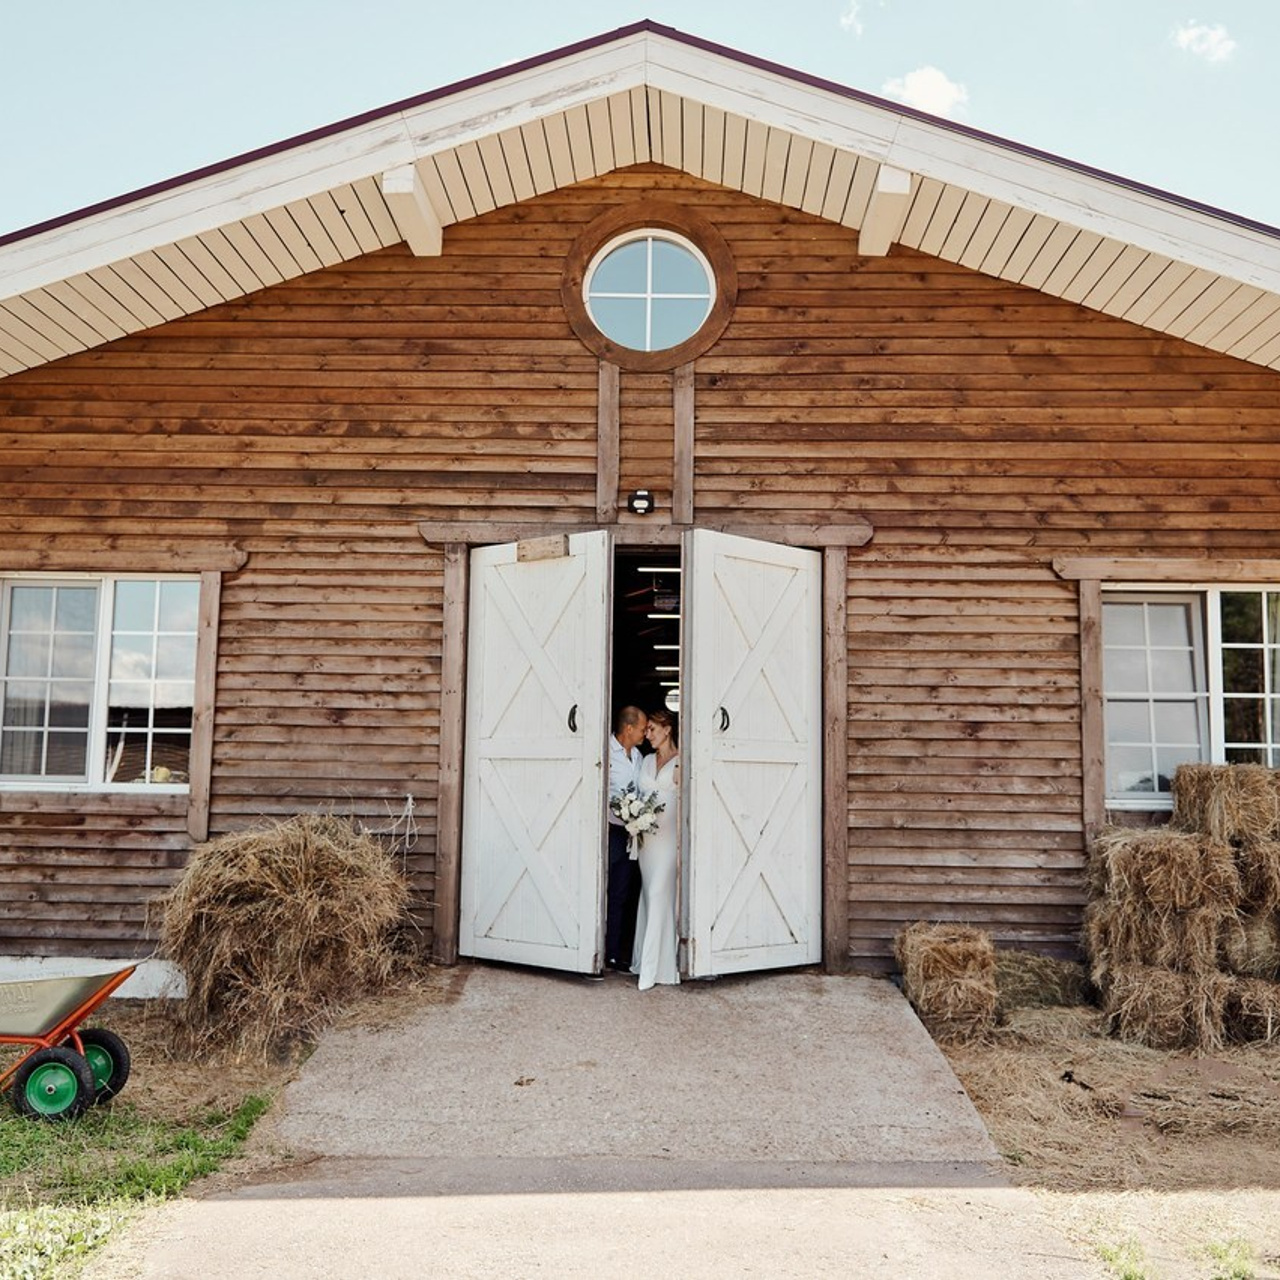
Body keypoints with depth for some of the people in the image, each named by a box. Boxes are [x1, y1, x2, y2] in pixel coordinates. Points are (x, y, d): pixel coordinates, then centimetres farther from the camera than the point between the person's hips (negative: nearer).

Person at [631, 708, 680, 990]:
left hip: (668, 834, -6)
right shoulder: (647, 760, 16)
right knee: (649, 895, 9)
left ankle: (653, 966, -8)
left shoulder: (680, 762, -4)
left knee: (660, 894, -9)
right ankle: (646, 959, 16)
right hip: (646, 835, 6)